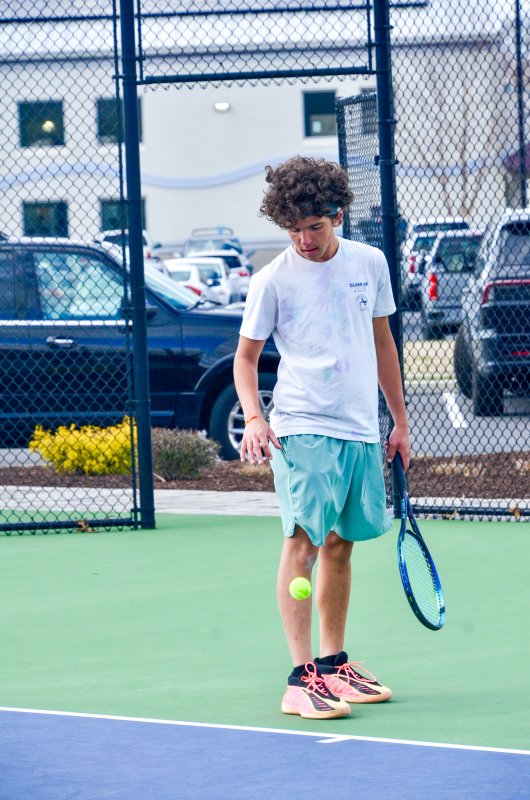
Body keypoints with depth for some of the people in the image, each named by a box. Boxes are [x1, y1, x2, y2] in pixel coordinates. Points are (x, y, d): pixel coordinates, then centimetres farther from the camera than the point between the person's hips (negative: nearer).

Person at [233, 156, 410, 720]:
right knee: (303, 542, -13)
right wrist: (253, 417, -14)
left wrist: (400, 420, 19)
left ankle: (334, 664, 20)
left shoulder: (369, 263, 8)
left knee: (340, 545, 11)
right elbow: (246, 356, 3)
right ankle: (302, 678, -16)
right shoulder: (273, 281, -4)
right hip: (303, 429, -5)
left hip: (361, 431, 5)